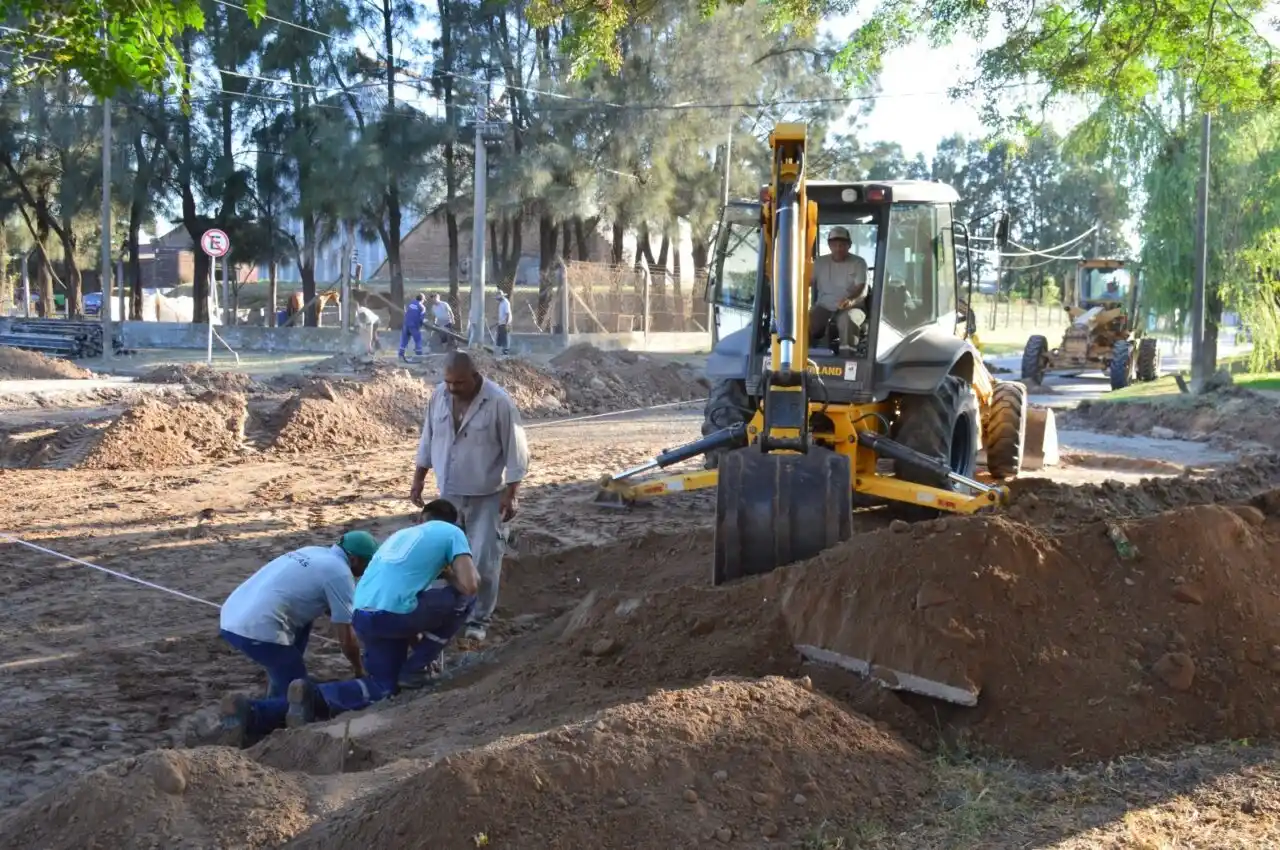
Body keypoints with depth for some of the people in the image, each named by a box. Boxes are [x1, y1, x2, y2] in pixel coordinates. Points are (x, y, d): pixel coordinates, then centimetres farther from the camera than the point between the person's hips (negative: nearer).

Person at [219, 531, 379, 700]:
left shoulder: (315, 553, 20)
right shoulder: (340, 573, -3)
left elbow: (332, 611, 32)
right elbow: (345, 638, 0)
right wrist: (360, 671, 16)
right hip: (256, 629, -8)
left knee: (304, 619, 29)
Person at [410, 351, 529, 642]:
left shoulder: (499, 402, -19)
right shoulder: (439, 396, -4)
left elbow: (515, 452, -14)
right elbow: (427, 440, 9)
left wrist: (509, 495, -15)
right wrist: (418, 480, 10)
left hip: (486, 496, -4)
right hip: (448, 493, 5)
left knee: (483, 560, -1)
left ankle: (480, 618, 15)